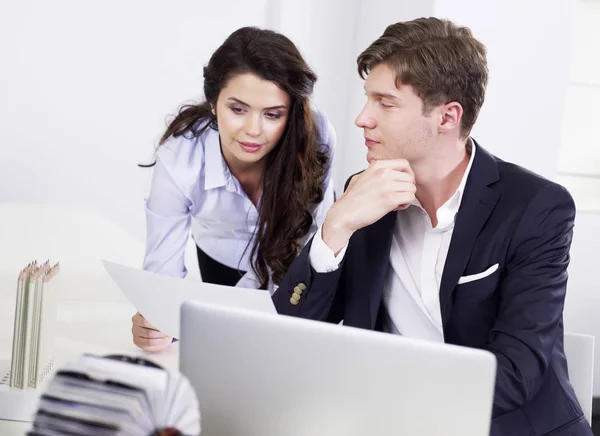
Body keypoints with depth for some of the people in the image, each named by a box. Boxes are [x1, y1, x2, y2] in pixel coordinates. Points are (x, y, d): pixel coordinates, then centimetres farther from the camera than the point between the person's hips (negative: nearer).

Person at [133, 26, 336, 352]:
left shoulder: (316, 138, -38)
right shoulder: (179, 161, -37)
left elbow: (308, 232, -25)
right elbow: (163, 270, -30)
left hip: (292, 269, 0)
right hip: (222, 264, 0)